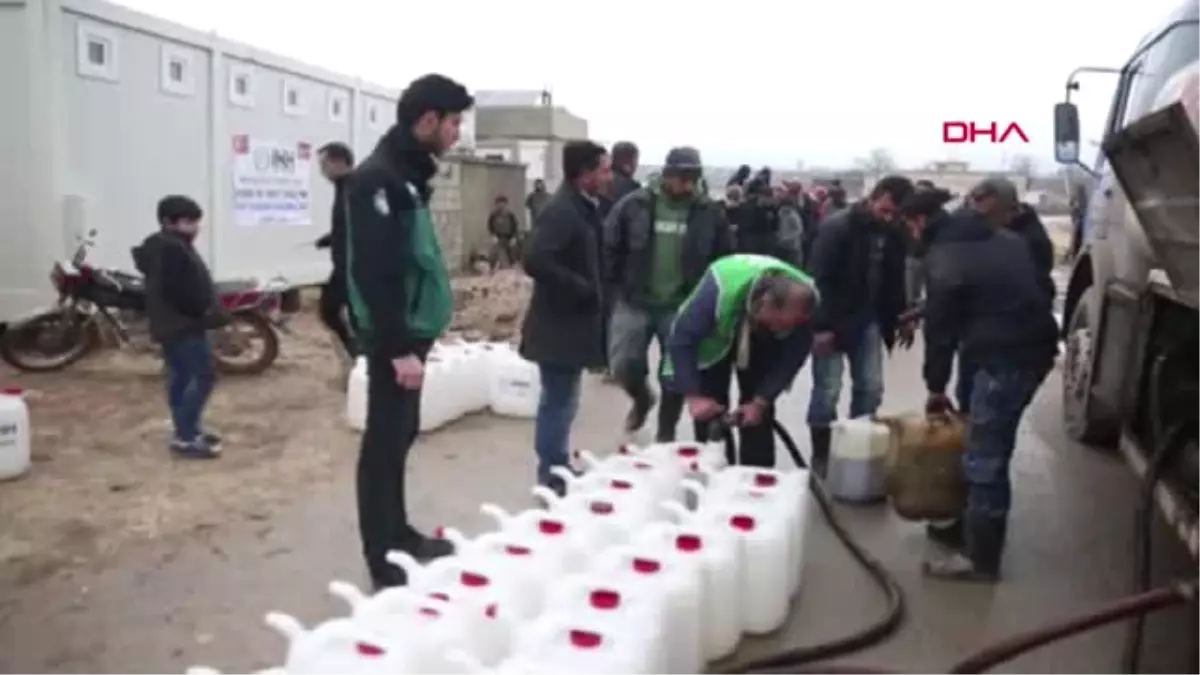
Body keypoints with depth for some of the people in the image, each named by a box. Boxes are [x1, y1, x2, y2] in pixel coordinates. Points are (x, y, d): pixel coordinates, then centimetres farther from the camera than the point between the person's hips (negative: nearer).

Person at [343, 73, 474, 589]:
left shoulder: (407, 174, 14)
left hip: (411, 330, 10)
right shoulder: (379, 178, -17)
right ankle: (382, 562, 8)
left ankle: (398, 534, 31)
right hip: (395, 337, -10)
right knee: (386, 442, -2)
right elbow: (375, 272, -23)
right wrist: (398, 347, -24)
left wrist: (412, 338, 18)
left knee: (401, 436, 18)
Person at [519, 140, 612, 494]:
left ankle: (557, 473, 30)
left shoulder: (583, 208, 11)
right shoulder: (561, 210, -19)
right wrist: (582, 289, -22)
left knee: (559, 401, 18)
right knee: (559, 402, -1)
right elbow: (536, 261, -30)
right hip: (560, 324, -10)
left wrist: (592, 292, 8)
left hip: (571, 322, 10)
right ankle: (553, 479, 10)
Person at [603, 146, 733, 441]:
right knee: (623, 364, -5)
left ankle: (666, 433, 26)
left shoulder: (710, 212, -2)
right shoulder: (634, 204, -5)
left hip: (683, 307, 1)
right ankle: (642, 398, 30)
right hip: (634, 301, 0)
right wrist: (613, 289, -5)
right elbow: (609, 249, -1)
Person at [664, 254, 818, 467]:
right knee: (710, 415, -7)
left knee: (759, 416, -6)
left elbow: (792, 357, -19)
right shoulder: (722, 286, -43)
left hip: (763, 344, 2)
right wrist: (693, 395, -38)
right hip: (714, 339, -2)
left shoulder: (803, 304, -33)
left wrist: (761, 401, -26)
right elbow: (682, 339, -35)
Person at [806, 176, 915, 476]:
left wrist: (901, 318, 8)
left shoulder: (895, 233, 2)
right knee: (827, 391, -3)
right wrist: (821, 326, -22)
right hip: (833, 321, -6)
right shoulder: (836, 227, -17)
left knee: (870, 388, 7)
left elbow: (895, 279, 14)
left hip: (869, 321, 6)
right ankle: (821, 457, 9)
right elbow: (819, 280, -19)